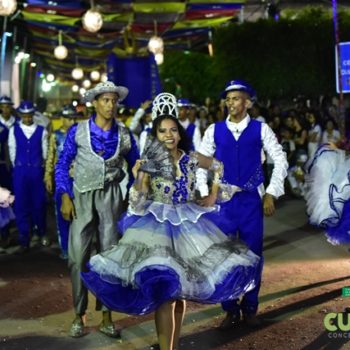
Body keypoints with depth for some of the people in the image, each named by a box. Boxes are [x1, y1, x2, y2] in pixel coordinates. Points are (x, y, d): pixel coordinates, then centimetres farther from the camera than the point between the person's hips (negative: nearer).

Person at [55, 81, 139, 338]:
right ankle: (79, 315, 10)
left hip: (111, 197, 2)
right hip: (82, 197, -1)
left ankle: (106, 316, 15)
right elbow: (63, 165, 2)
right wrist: (65, 196, -7)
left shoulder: (124, 135, 3)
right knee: (78, 256, -4)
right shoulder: (78, 131, -2)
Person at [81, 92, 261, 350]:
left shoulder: (192, 159, 1)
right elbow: (138, 204, -9)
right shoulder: (149, 163, -6)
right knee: (163, 291, -13)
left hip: (187, 227, 4)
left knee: (181, 290, 10)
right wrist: (138, 178, -22)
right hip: (158, 228, -4)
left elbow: (218, 166, 21)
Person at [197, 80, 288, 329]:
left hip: (252, 199, -1)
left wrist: (271, 194, -4)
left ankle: (250, 308, 24)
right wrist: (205, 194, -1)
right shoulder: (214, 130, 3)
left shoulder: (260, 129, 1)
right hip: (223, 200, 1)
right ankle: (231, 310, 19)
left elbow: (280, 161, 3)